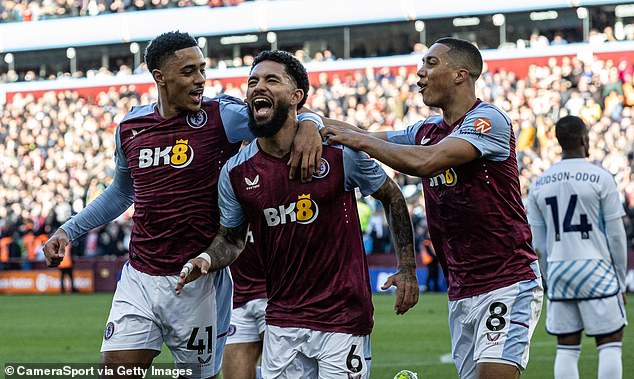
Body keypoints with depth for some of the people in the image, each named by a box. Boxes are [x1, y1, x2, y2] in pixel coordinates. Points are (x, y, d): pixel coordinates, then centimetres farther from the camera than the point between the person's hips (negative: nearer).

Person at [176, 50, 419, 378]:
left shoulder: (339, 151, -8)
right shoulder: (236, 172, 0)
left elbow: (392, 198, 6)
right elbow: (231, 239, 14)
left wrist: (407, 269, 2)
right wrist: (206, 259, -9)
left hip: (343, 318, -3)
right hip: (281, 323, 3)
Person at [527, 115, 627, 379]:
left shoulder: (540, 184, 7)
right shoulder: (600, 178, -6)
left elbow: (538, 244, 10)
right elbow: (616, 236, -5)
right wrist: (620, 282, 4)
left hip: (558, 269, 4)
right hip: (595, 268, -4)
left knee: (567, 347, 7)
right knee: (610, 342, 1)